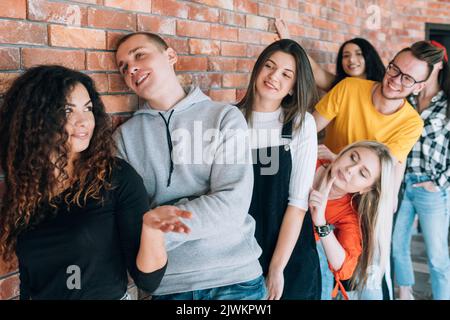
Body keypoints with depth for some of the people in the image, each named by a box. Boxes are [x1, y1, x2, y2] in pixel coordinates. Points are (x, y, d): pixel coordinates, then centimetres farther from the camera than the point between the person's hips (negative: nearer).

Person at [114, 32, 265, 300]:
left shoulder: (226, 117, -4)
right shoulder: (126, 135, 2)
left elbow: (232, 206, -14)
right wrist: (197, 211, -17)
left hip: (236, 278, -1)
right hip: (167, 285, 2)